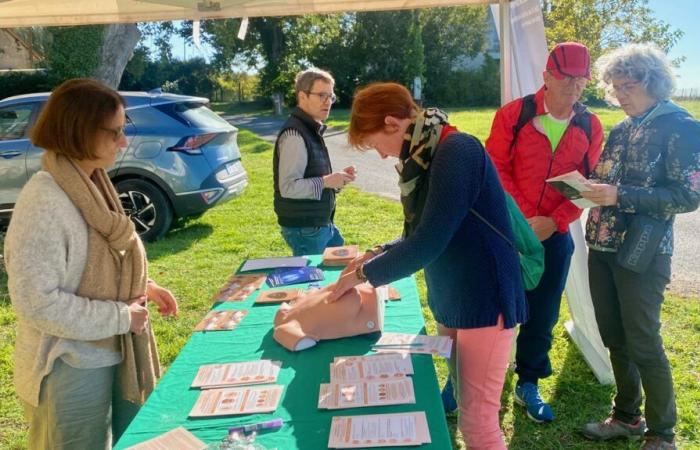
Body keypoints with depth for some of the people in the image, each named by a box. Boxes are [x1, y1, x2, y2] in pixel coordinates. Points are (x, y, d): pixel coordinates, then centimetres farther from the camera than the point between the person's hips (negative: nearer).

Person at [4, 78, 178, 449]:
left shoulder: (90, 184, 4)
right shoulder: (44, 202, -25)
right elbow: (36, 302, -26)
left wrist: (142, 287, 0)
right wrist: (121, 318, -21)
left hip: (112, 351, 8)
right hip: (72, 367, -8)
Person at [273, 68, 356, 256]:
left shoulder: (312, 130, 12)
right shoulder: (294, 134, -19)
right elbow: (288, 187, -25)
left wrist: (336, 178, 3)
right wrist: (326, 181, -23)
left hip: (322, 224, 10)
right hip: (304, 229, -10)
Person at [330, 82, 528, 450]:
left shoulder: (456, 151, -20)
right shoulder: (422, 157, 7)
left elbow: (429, 242, -25)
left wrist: (364, 273, -13)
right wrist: (379, 254, 3)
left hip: (485, 300, -9)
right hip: (450, 299, 9)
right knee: (460, 405, 18)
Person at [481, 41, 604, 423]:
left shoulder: (590, 127, 3)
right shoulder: (513, 114, -6)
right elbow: (497, 169, -8)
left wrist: (555, 221, -11)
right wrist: (522, 219, -15)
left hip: (555, 234, 3)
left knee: (543, 314, 10)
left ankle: (528, 385, 29)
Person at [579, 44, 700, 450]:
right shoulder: (621, 130, 12)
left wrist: (621, 196, -22)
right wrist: (585, 186, -2)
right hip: (603, 248, 7)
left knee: (643, 345, 1)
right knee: (615, 340, 14)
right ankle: (627, 416, 32)